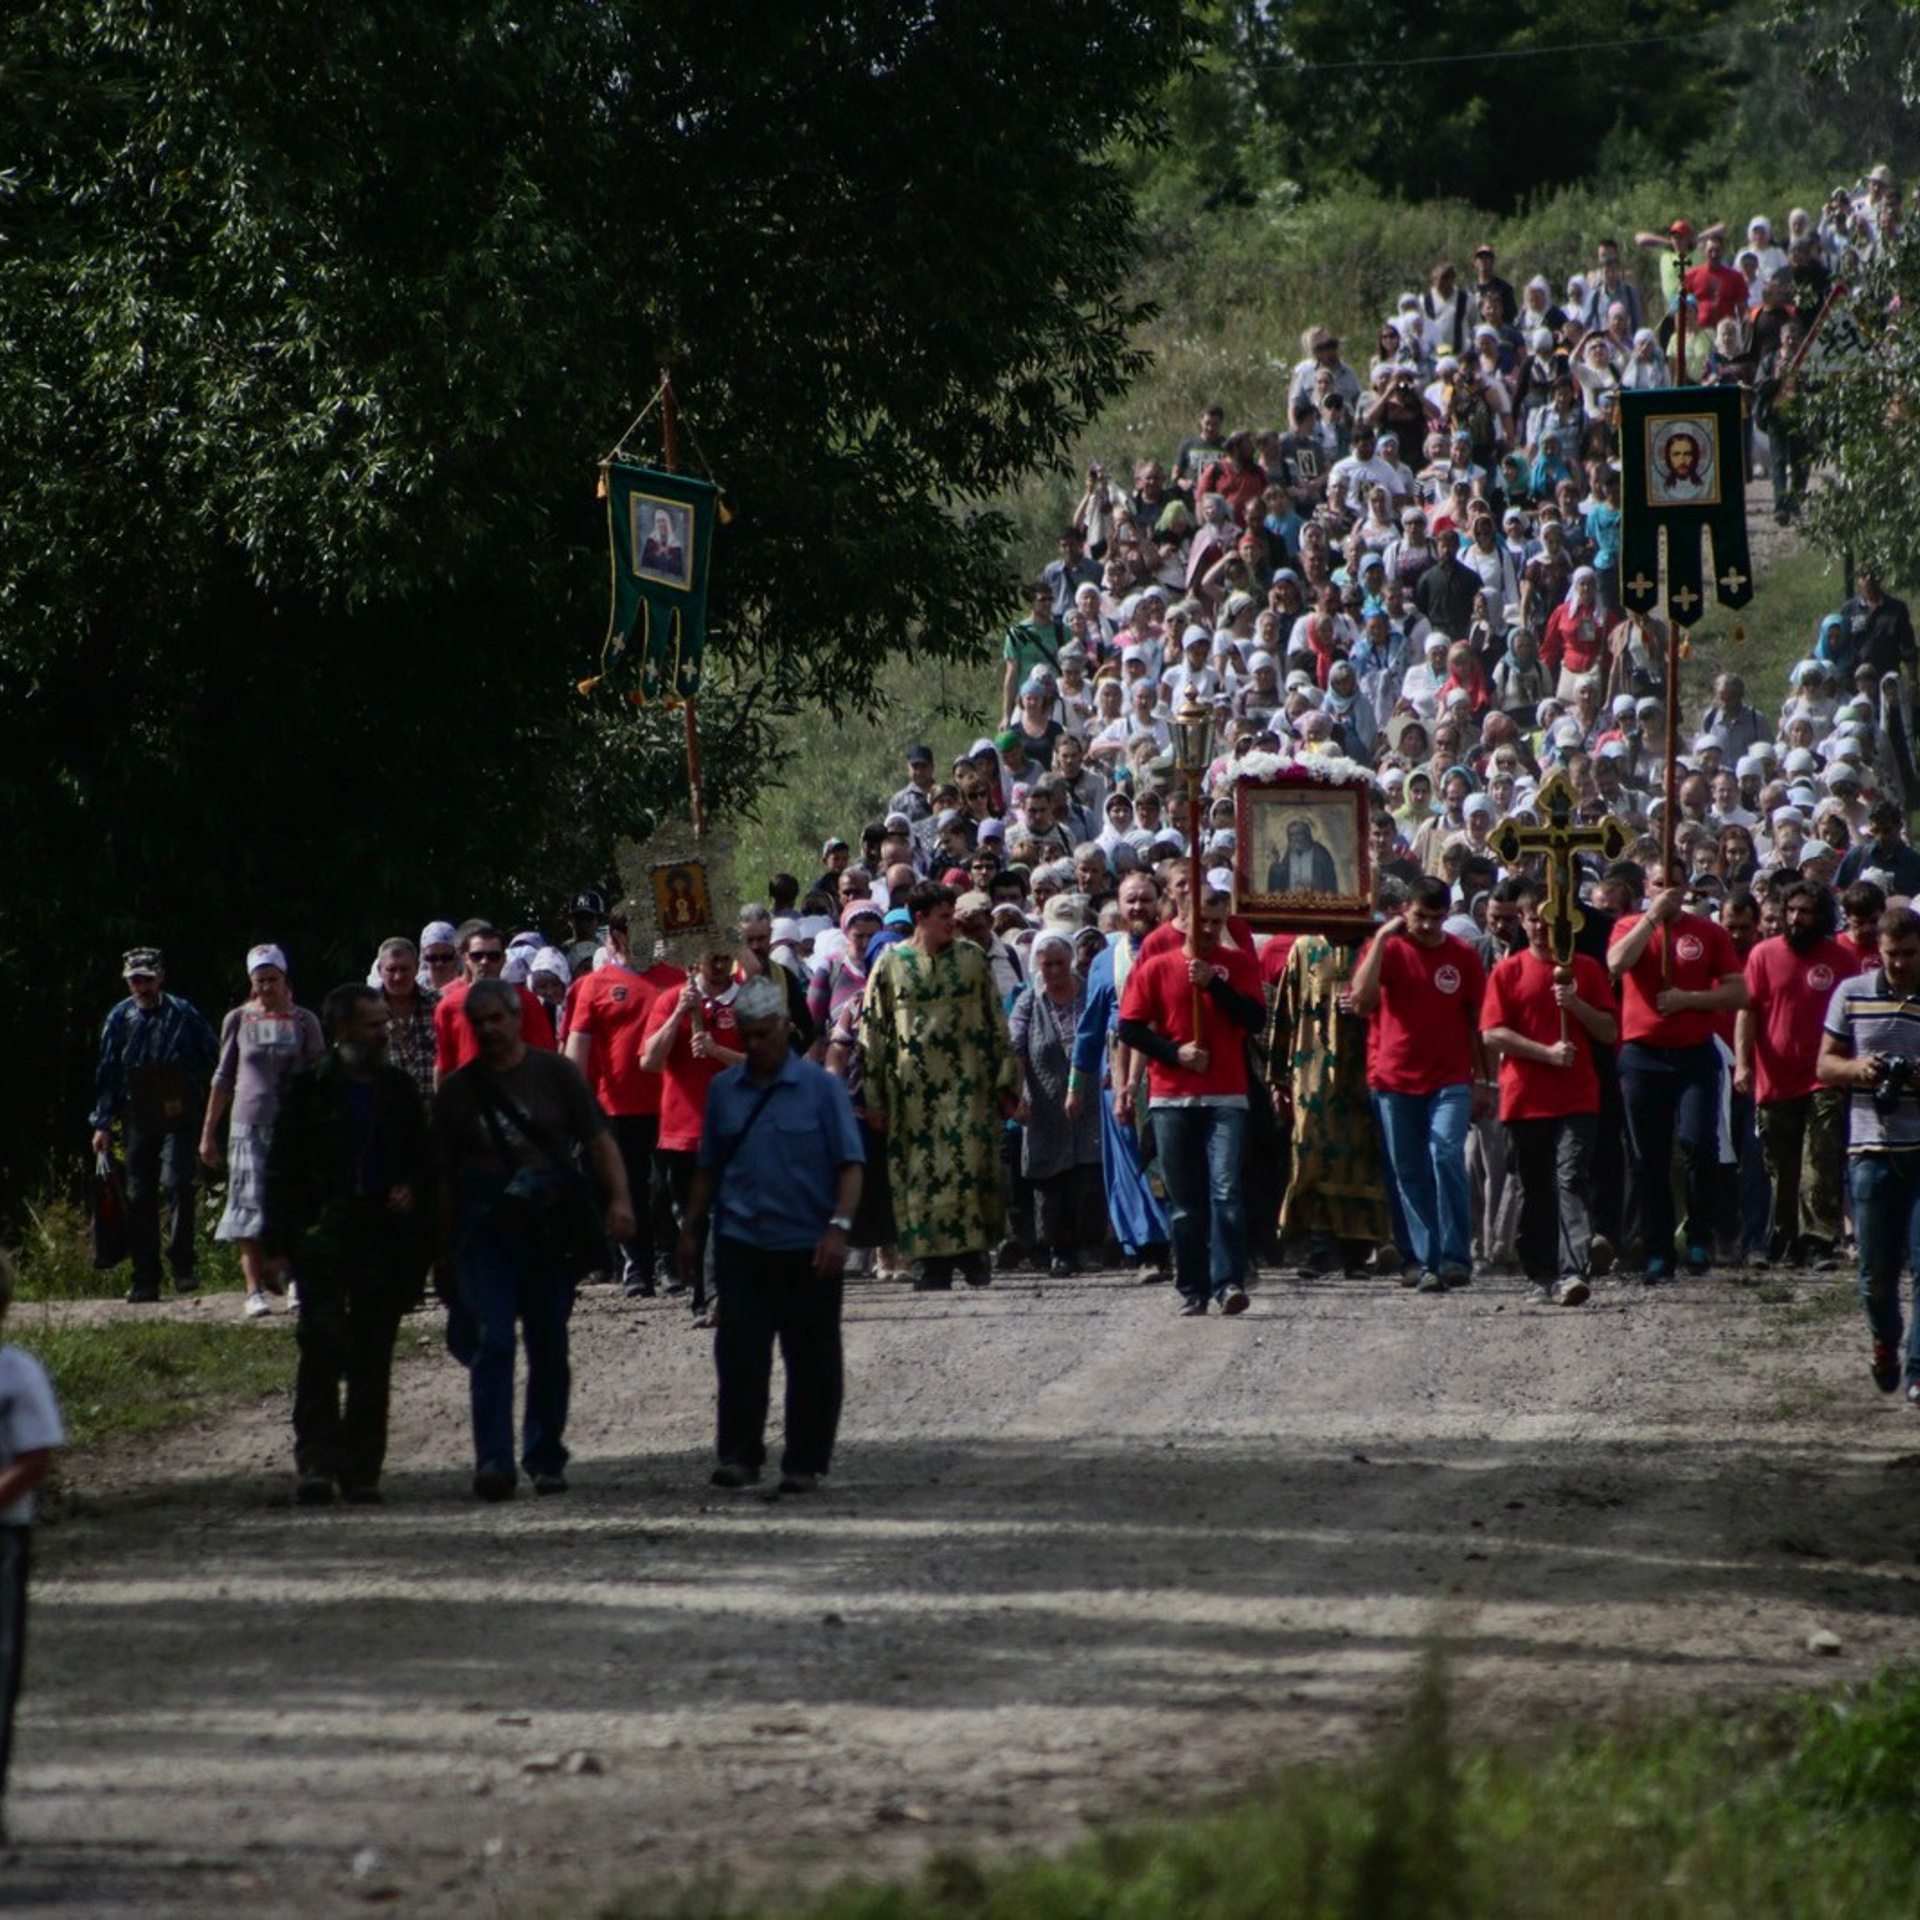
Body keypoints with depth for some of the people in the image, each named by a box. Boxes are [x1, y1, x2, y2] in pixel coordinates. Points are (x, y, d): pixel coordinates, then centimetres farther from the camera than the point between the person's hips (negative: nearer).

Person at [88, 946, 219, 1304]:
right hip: (137, 1122, 3)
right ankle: (145, 1280, 9)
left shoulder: (183, 1014, 0)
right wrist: (102, 1124, 7)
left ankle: (183, 1266, -14)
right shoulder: (120, 1019, 6)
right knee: (139, 1197, 4)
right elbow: (107, 1073, 10)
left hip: (177, 1117, -3)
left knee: (176, 1182, -21)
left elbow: (214, 1059, 9)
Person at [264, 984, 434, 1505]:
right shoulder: (308, 1089, 2)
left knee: (372, 1360, 5)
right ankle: (315, 1464, -12)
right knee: (322, 1345, -14)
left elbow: (422, 1159, 21)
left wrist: (412, 1191, -1)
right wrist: (279, 1239, -7)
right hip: (324, 1234, -4)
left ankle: (361, 1471, 10)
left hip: (386, 1240, 4)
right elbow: (282, 1166, 1)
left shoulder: (400, 1089, 13)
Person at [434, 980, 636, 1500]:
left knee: (550, 1349, 7)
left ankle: (545, 1458, 20)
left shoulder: (556, 1075, 7)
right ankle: (494, 1462, -21)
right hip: (484, 1227, -1)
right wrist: (444, 1250, 8)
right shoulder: (458, 1090, 9)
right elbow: (445, 1175, 11)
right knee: (493, 1342, -14)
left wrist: (619, 1199, -13)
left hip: (552, 1225, 1)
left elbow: (599, 1142, 4)